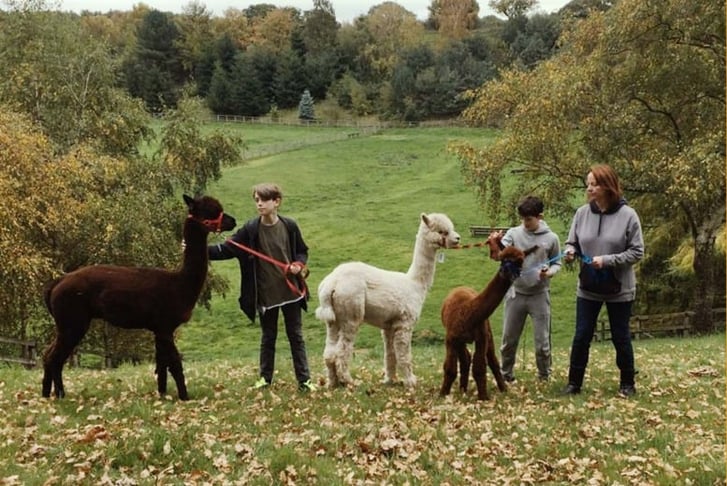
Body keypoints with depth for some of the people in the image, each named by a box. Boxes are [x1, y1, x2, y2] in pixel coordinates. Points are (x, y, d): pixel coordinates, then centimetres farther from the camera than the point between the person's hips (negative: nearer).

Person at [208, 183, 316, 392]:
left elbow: (302, 251, 9)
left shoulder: (289, 226, -4)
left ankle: (304, 380, 13)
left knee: (296, 336, 8)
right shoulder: (251, 229, -6)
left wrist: (299, 264, -12)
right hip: (265, 294, 0)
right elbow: (227, 249, -7)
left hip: (290, 290, 0)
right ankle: (265, 378, 25)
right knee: (268, 337, 12)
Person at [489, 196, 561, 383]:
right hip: (515, 293, 1)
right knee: (509, 339, 10)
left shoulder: (551, 238, -4)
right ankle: (506, 375, 25)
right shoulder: (514, 233, -2)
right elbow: (497, 255, -10)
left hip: (539, 295, -1)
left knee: (542, 341, 5)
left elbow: (557, 263, 6)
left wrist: (549, 272, -15)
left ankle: (544, 377, 22)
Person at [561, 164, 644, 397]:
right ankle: (574, 382, 19)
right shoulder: (582, 213, -4)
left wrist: (607, 260, -22)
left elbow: (637, 252, -11)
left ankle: (627, 383, 27)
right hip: (588, 288, 3)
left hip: (619, 289, -3)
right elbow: (572, 243, 6)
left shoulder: (627, 215, -13)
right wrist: (570, 252, -17)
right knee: (581, 336, 6)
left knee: (621, 338, 10)